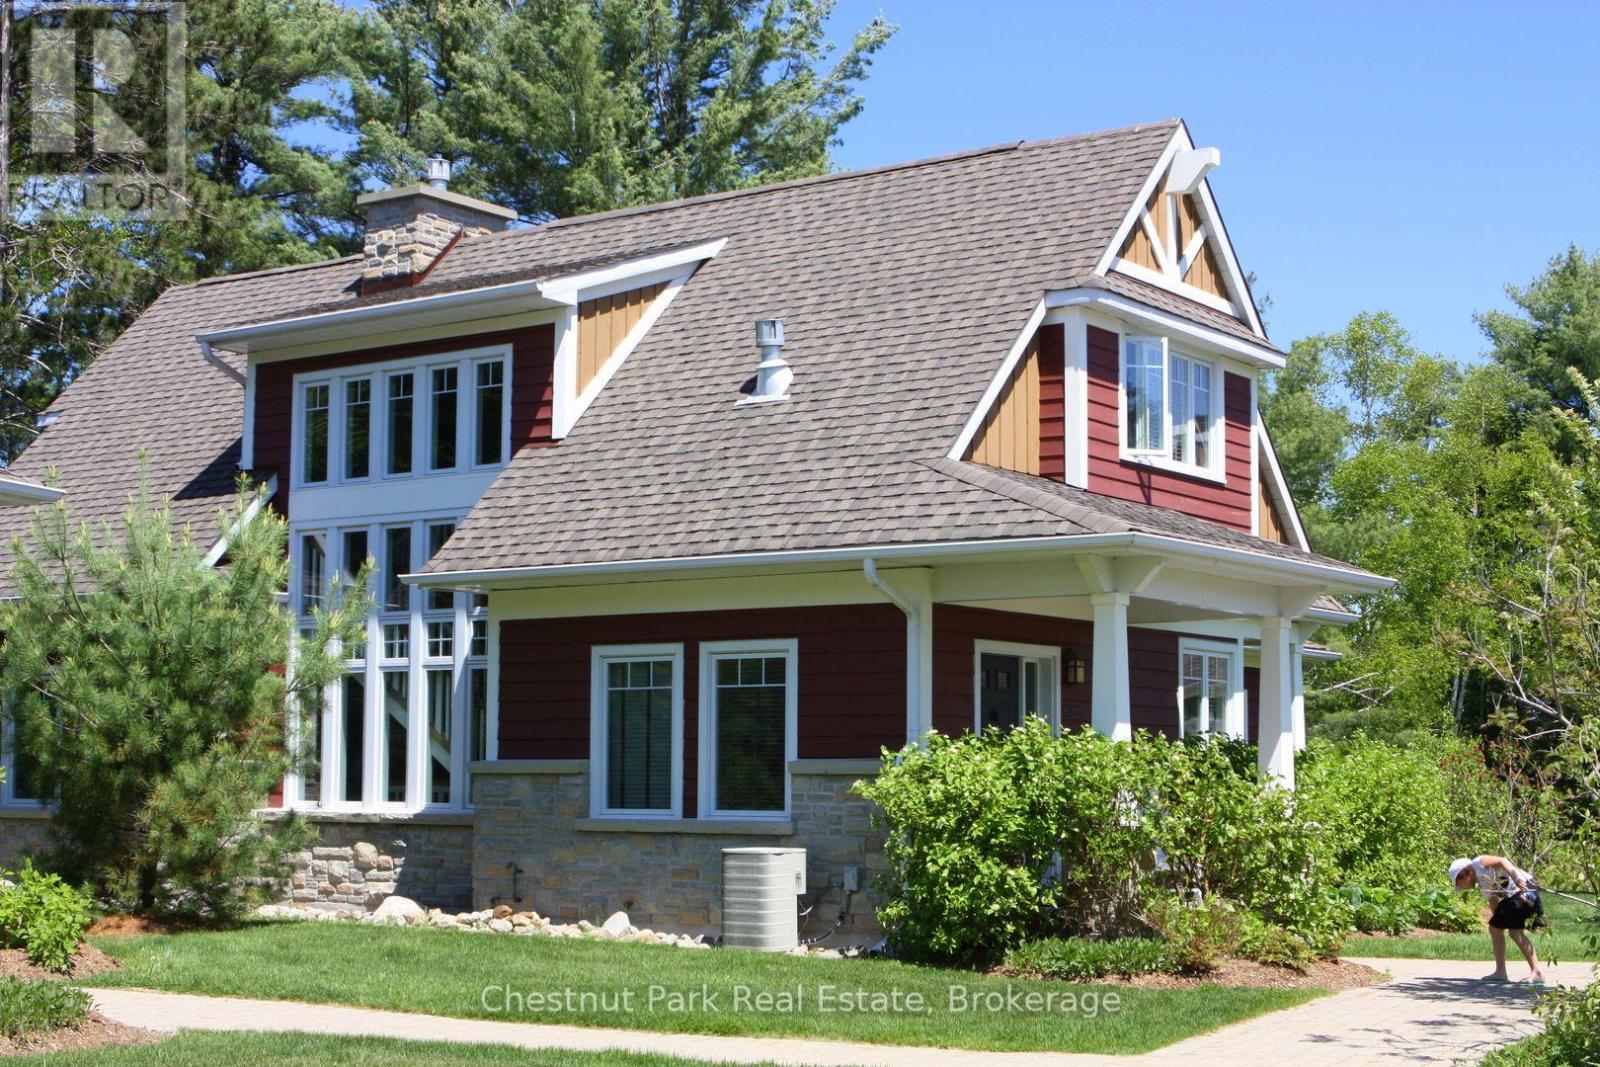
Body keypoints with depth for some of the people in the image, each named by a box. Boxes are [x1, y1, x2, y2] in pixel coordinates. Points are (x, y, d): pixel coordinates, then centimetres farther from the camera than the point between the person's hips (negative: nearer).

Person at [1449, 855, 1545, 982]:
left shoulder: (1478, 863, -2)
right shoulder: (1482, 886, 22)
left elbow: (1502, 861, -17)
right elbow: (1494, 905, 24)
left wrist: (1516, 878, -32)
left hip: (1522, 888, -11)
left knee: (1515, 931, -17)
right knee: (1495, 928, 15)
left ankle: (1537, 973, -16)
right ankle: (1500, 972, 18)